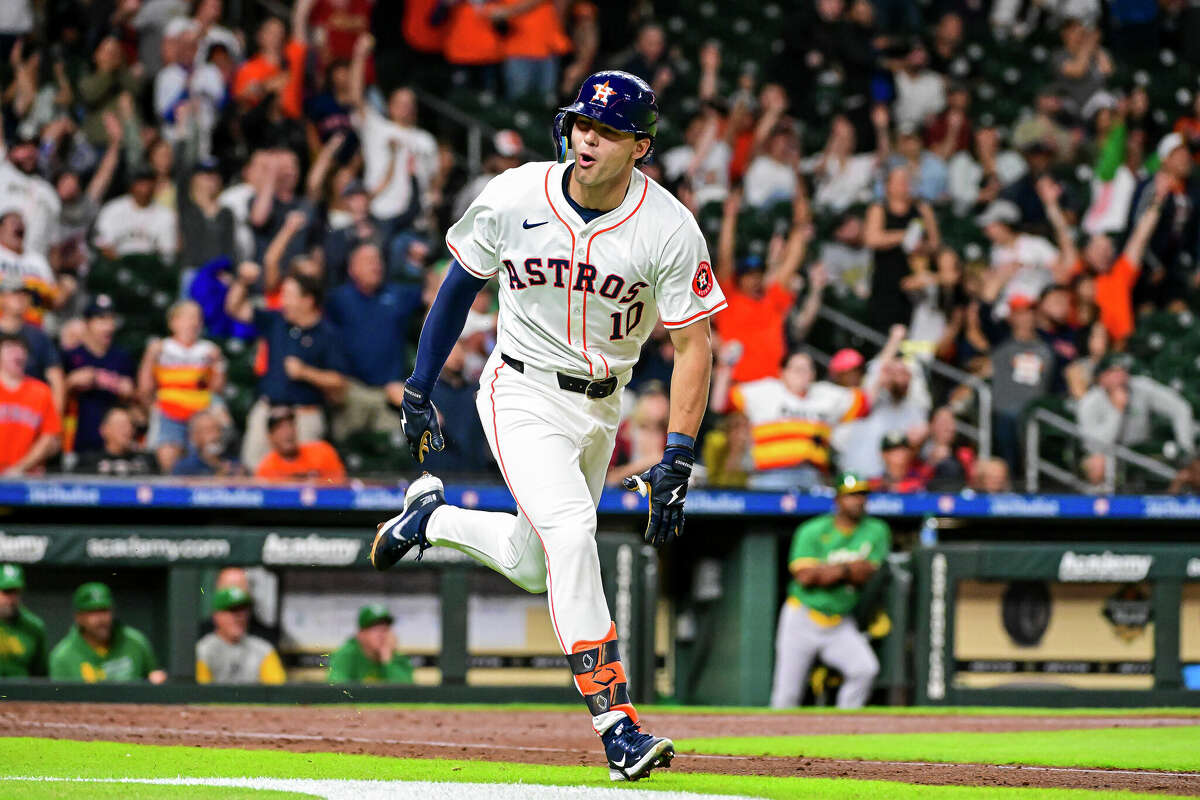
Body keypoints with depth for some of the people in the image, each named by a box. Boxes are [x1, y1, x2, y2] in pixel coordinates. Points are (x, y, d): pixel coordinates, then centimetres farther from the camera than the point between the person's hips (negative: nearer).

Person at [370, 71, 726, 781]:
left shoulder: (669, 229, -16)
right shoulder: (513, 198, -14)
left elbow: (695, 344, -12)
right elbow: (462, 285, 2)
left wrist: (677, 462, -19)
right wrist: (419, 390, 5)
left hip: (601, 406, 3)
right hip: (523, 395, -3)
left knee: (534, 566, 13)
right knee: (570, 531, -24)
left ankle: (433, 517, 43)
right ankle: (615, 721, -25)